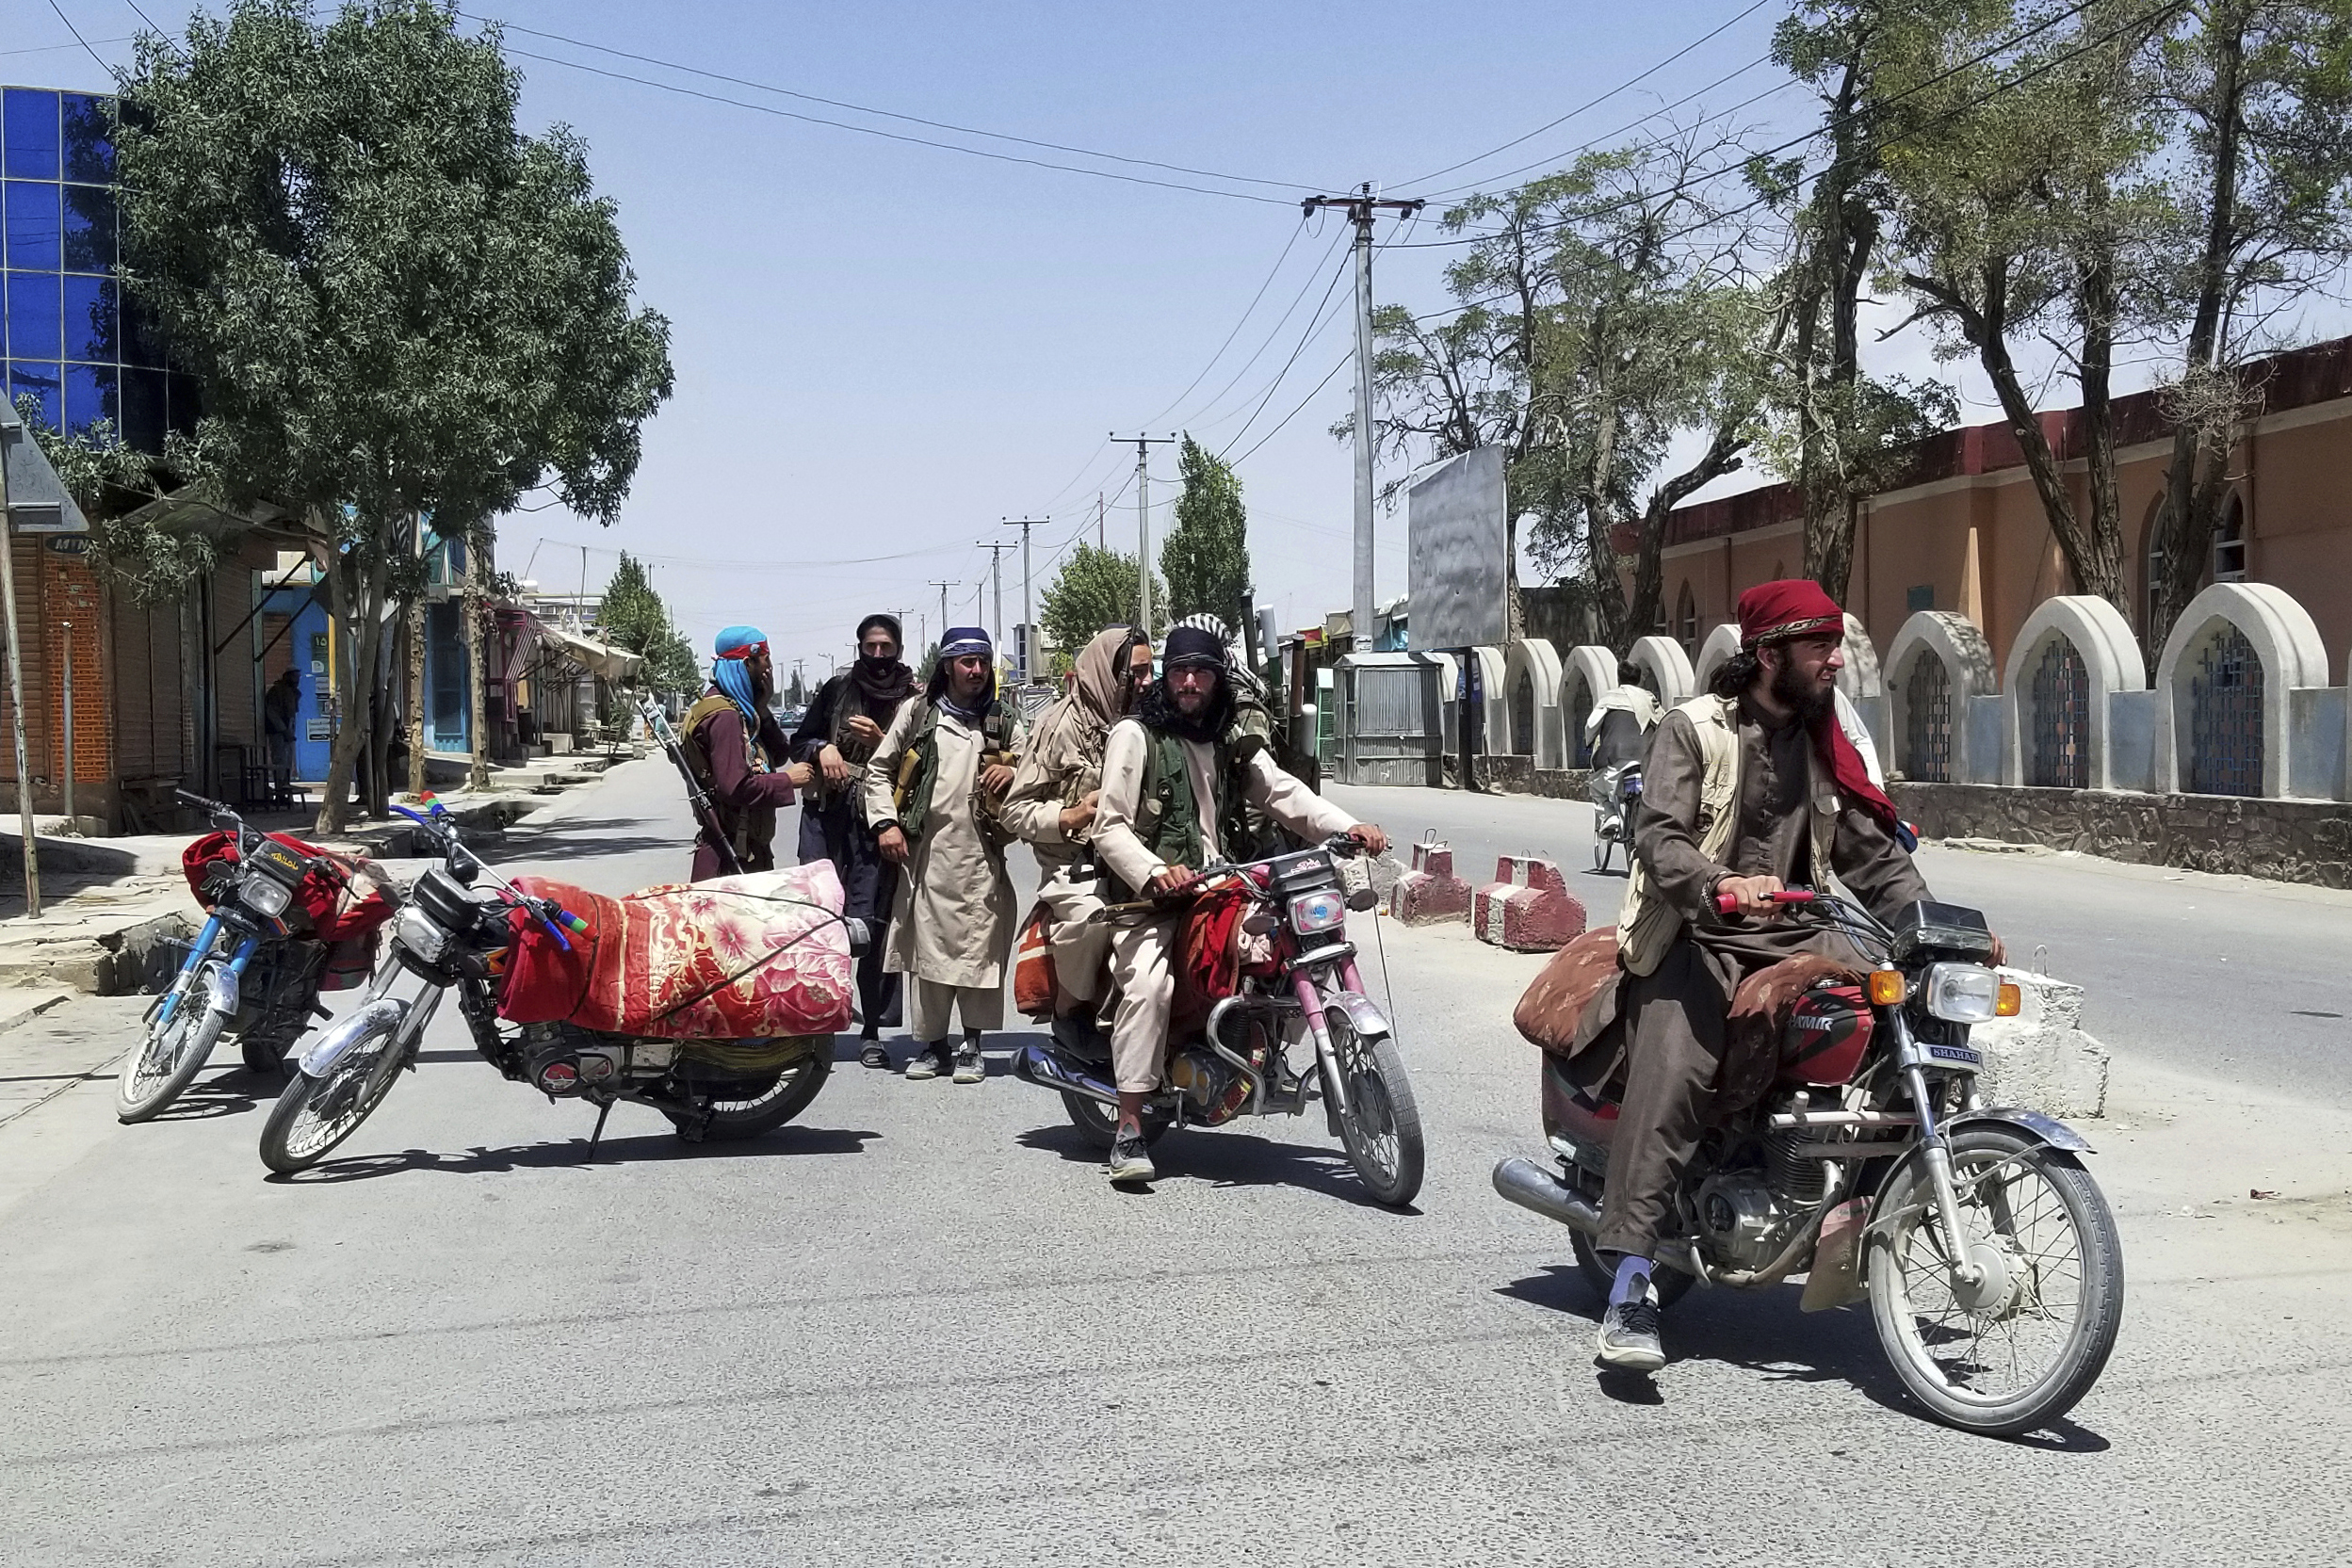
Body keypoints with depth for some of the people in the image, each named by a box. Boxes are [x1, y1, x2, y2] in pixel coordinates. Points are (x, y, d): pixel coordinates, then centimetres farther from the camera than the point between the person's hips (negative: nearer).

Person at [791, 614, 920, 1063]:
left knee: (871, 924, -6)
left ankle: (873, 1031, 3)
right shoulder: (837, 687, 11)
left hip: (879, 821, -2)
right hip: (827, 814, 2)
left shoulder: (914, 699, 3)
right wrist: (822, 747, -3)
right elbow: (799, 742, 18)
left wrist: (882, 742, -13)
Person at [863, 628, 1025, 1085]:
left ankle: (972, 1046, 6)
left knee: (978, 947, -4)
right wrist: (885, 823, 0)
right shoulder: (916, 713, 10)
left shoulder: (1005, 721, 13)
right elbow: (878, 769, 13)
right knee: (927, 945, 1)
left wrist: (1014, 772, -5)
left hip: (981, 856, 0)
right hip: (924, 850, 0)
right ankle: (931, 1043, 12)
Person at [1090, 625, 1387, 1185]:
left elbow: (1283, 792, 9)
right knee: (1149, 983, -31)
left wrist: (1347, 827, -8)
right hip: (1148, 895, -6)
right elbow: (1110, 827, -6)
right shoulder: (1135, 735, 1)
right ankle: (1129, 1131, -26)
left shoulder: (1232, 744, 20)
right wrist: (1153, 871, -25)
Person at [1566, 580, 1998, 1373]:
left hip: (1789, 936, 6)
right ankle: (1630, 1292, -27)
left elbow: (1872, 852, 14)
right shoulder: (1695, 728, -2)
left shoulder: (1826, 743, 17)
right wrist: (1720, 885, -35)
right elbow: (1658, 835, -15)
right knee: (1672, 1085, -24)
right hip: (1696, 940, -5)